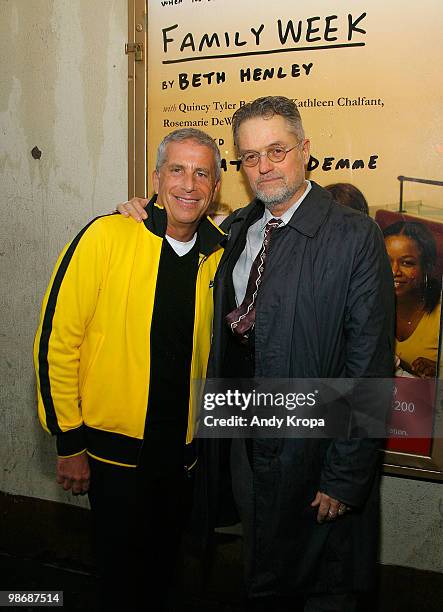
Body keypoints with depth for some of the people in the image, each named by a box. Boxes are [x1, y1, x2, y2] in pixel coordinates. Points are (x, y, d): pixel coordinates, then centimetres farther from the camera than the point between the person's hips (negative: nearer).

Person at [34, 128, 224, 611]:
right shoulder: (107, 237, -15)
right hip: (116, 446, -4)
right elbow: (56, 343, -12)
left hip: (182, 447, 5)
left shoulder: (218, 254, -2)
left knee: (163, 568, 24)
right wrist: (69, 442, -9)